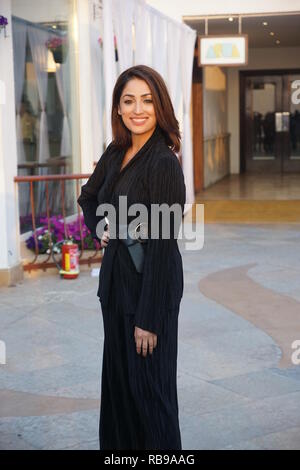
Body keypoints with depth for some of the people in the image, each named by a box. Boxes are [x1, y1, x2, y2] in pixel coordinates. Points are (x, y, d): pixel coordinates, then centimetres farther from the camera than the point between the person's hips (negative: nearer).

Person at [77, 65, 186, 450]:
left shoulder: (164, 163, -18)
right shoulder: (116, 153, 5)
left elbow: (163, 245, -20)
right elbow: (88, 196, 25)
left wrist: (148, 319, -20)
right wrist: (98, 228, 3)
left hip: (151, 285, -8)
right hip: (115, 278, 8)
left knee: (149, 382, 4)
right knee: (117, 375, 18)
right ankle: (118, 443, 36)